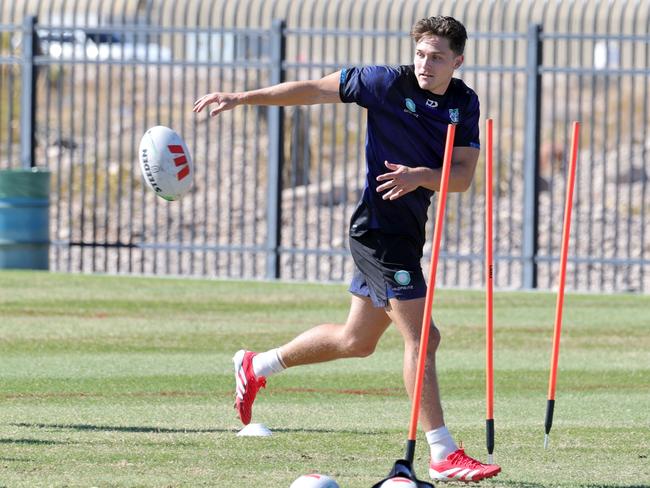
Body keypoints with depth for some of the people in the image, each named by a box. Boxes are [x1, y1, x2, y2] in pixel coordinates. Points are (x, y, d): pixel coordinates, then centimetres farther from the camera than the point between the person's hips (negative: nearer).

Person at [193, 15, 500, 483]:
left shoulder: (465, 103, 2)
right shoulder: (390, 82, -12)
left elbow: (464, 175, -6)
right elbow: (314, 90, -5)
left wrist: (422, 176, -26)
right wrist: (241, 98, -7)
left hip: (407, 230, 7)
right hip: (380, 227, -7)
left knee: (355, 340, 19)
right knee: (421, 337, -11)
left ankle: (258, 366, 39)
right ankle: (444, 455, -10)